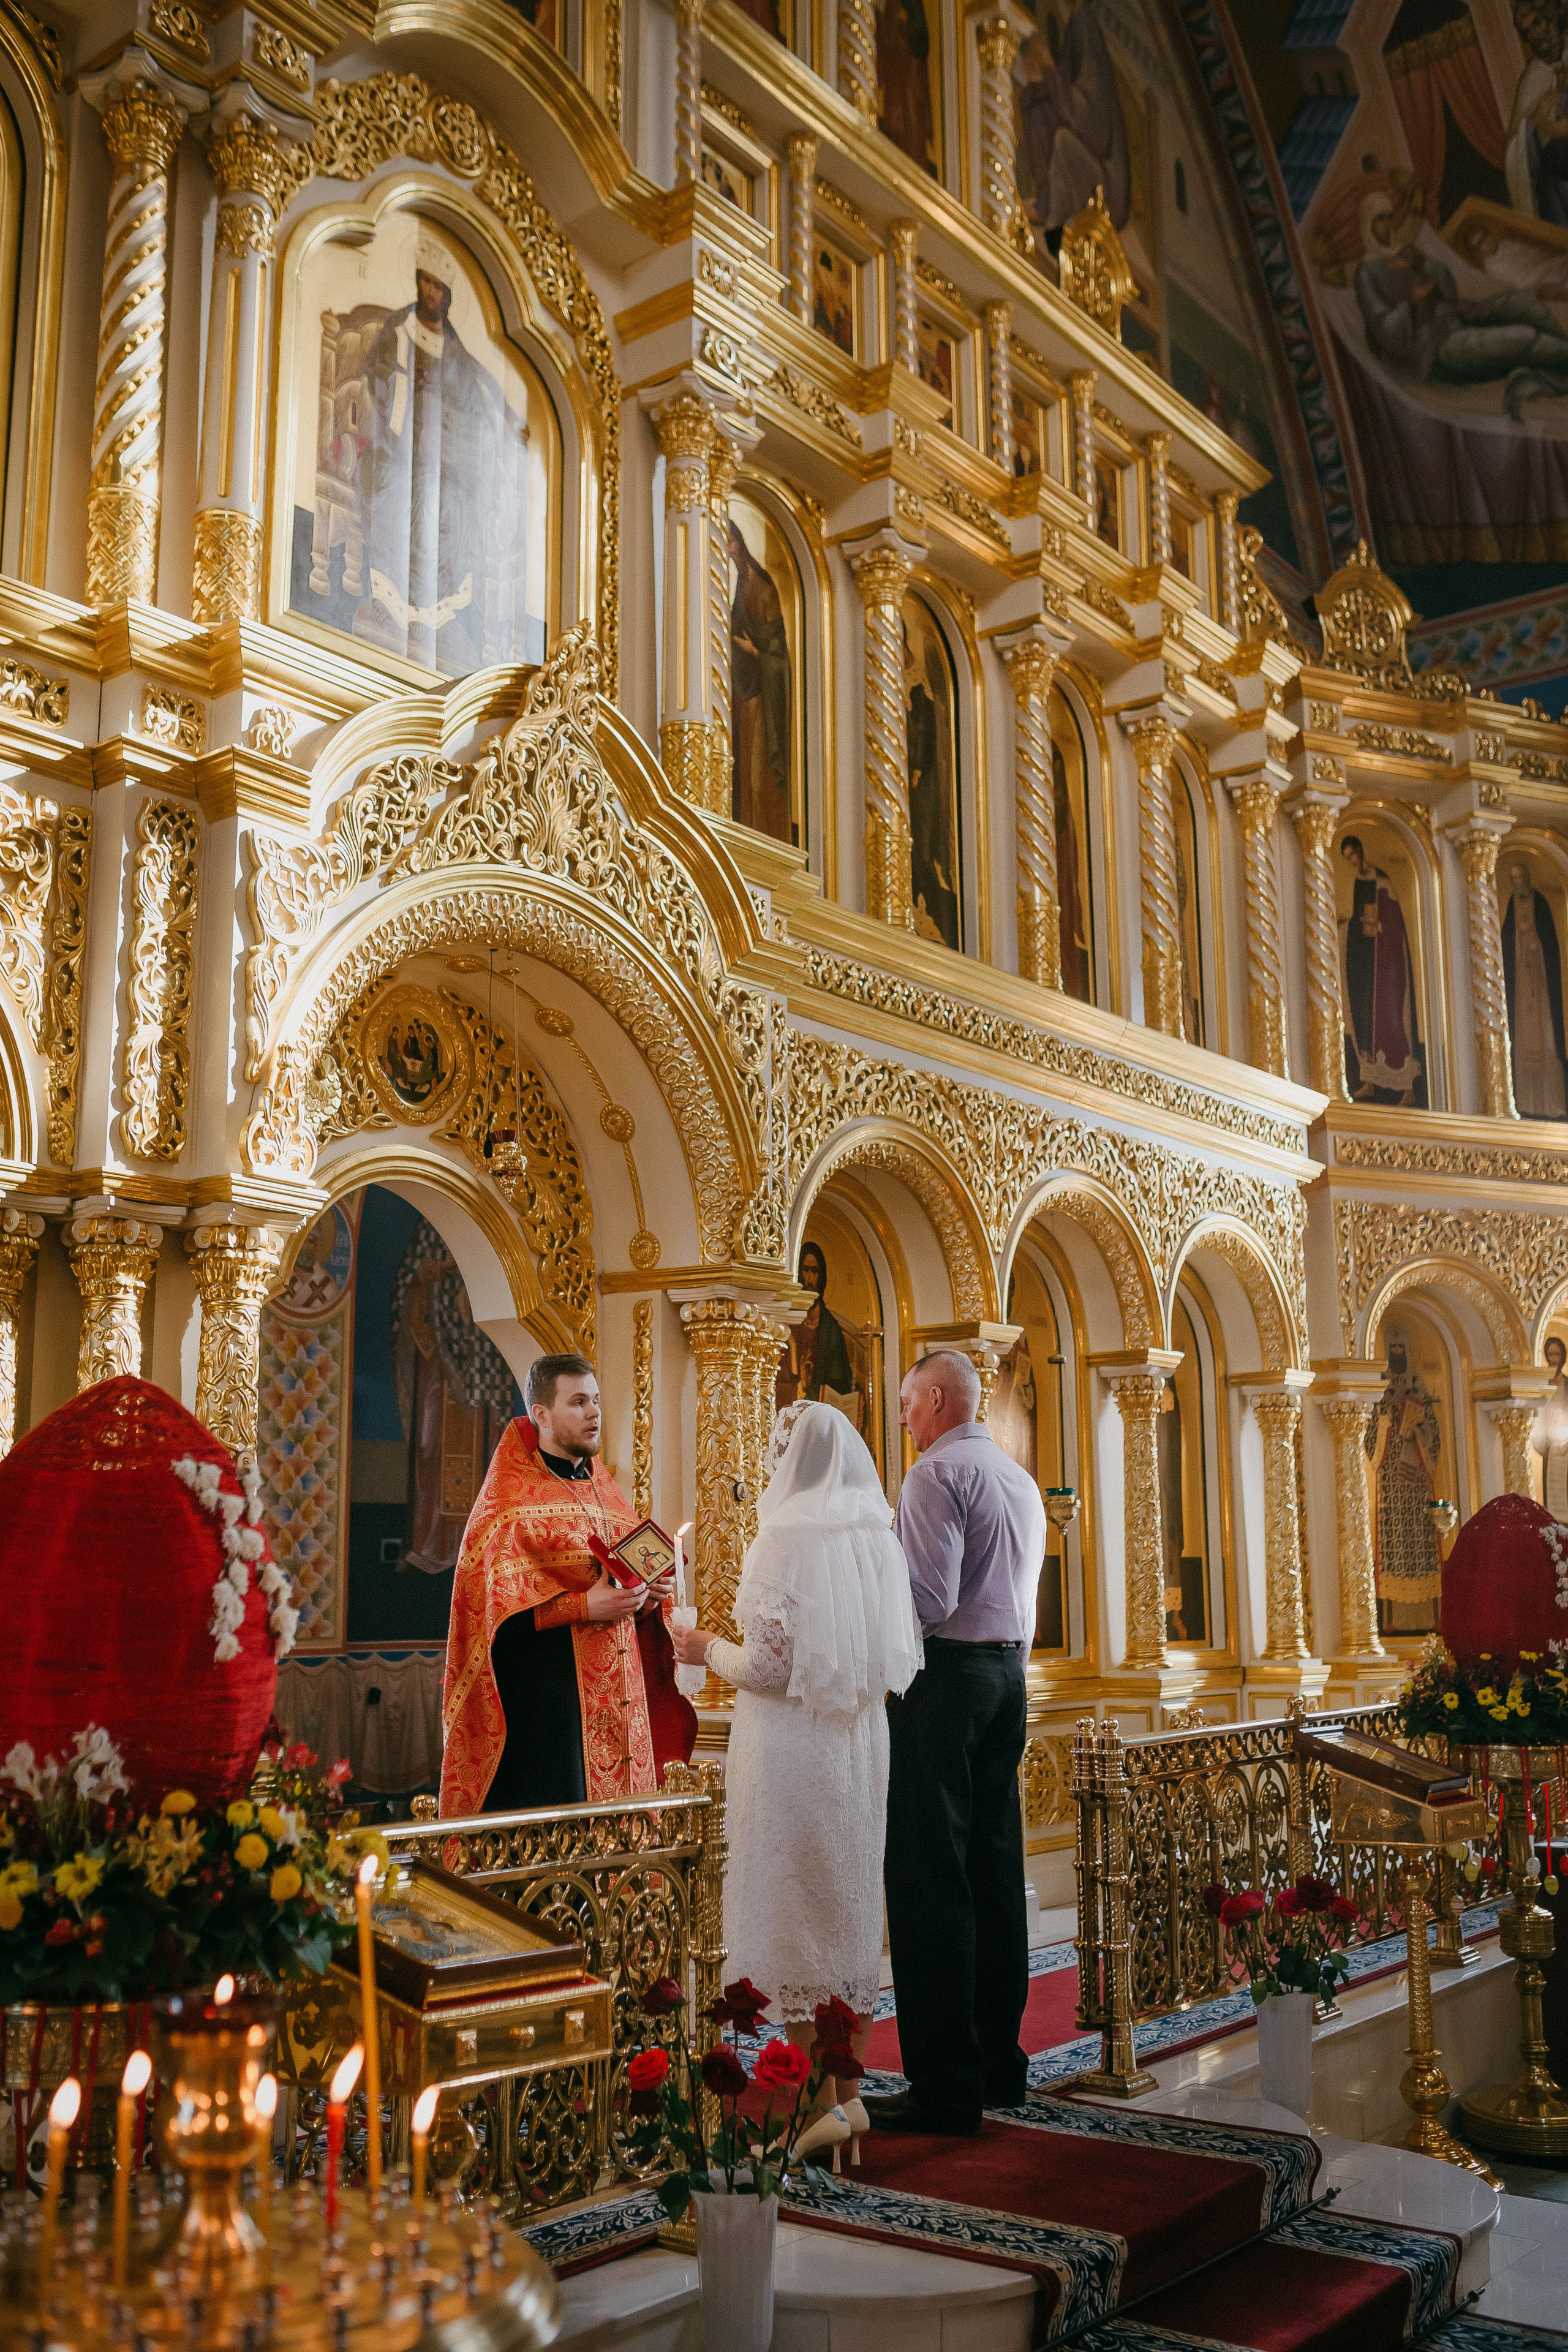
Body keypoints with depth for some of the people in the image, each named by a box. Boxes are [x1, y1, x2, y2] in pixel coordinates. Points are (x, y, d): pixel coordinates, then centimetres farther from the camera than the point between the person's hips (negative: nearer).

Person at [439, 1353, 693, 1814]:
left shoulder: (605, 1491, 17)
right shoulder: (510, 1500, -4)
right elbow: (492, 1604, -13)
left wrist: (649, 1598, 0)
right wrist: (583, 1607, -19)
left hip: (618, 1699, 6)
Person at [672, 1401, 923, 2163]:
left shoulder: (786, 1537, -15)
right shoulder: (878, 1535, 4)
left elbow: (771, 1665, -17)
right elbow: (892, 1653, 11)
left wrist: (708, 1648, 3)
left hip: (792, 1743, -7)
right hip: (859, 1744, 7)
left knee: (793, 1913, 2)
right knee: (852, 1908, 13)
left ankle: (820, 2105, 7)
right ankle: (847, 2094, 22)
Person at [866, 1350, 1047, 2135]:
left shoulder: (938, 1474, -11)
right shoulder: (1021, 1479, 17)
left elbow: (928, 1600, -19)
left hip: (945, 1676, -9)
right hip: (1010, 1673, 9)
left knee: (931, 1880, -6)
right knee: (995, 1872, 12)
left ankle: (946, 2085, -4)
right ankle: (999, 2063, 19)